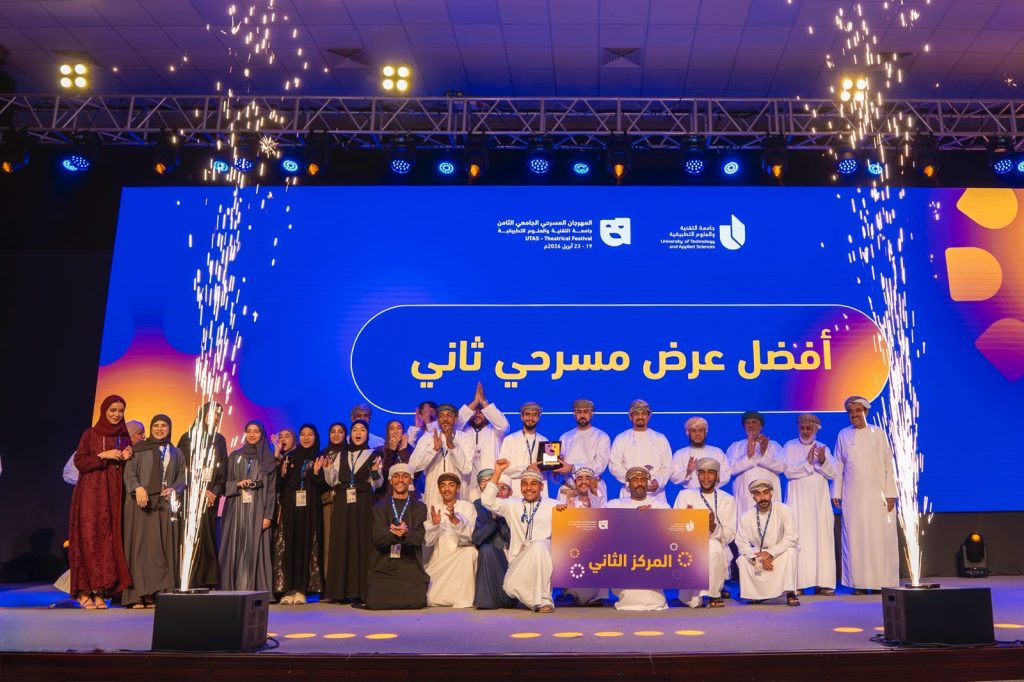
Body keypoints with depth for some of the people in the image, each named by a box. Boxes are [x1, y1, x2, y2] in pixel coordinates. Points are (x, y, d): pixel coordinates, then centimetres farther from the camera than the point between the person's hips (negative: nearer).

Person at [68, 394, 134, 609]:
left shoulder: (124, 437, 12)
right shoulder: (90, 434, 2)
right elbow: (79, 462, -4)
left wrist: (125, 459, -5)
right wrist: (103, 455, -14)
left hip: (114, 495, 3)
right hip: (91, 494, -3)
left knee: (108, 539, -1)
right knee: (89, 538, -7)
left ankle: (100, 591, 2)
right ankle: (84, 591, -2)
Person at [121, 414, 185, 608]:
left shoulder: (176, 453, 19)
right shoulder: (139, 448, 10)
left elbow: (182, 477, 12)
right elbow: (129, 472, 0)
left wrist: (174, 489, -7)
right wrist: (138, 488, -17)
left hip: (166, 504, 3)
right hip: (141, 503, -3)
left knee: (163, 547, -3)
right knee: (141, 545, -7)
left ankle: (158, 594, -3)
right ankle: (138, 595, -7)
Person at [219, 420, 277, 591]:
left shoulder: (268, 459, 7)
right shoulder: (234, 456, 13)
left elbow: (272, 489, 2)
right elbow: (225, 483, 10)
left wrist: (268, 515, -7)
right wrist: (238, 484, -12)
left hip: (257, 510, -2)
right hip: (236, 509, 2)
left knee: (255, 549, -6)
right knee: (235, 549, -3)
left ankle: (256, 590, -4)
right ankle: (233, 589, 0)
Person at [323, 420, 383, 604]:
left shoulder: (373, 456, 6)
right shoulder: (341, 456, 15)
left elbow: (376, 485, 1)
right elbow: (332, 482, 11)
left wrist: (376, 472, -18)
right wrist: (328, 468, -5)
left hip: (363, 505, -3)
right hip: (342, 504, 3)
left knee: (362, 543, -6)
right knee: (342, 544, 0)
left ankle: (360, 591, -3)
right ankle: (342, 591, 5)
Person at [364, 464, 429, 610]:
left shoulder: (419, 507, 9)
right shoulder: (380, 507, 10)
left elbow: (419, 537, -6)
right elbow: (378, 538, -4)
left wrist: (406, 533, -30)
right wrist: (394, 533, -26)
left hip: (411, 566, 0)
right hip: (383, 567, 0)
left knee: (417, 601, -19)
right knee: (375, 602, -18)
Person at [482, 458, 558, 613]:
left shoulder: (553, 506, 12)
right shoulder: (512, 505, 19)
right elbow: (487, 501, 7)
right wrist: (498, 473, 2)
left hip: (544, 556, -2)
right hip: (519, 560, 2)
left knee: (538, 546, -37)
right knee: (510, 587, -27)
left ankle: (543, 600, -26)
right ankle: (534, 600, 4)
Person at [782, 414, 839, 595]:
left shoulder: (823, 448, 11)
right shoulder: (790, 447, 3)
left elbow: (833, 473, 1)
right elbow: (788, 471, -8)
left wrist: (822, 461, -18)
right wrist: (807, 462, -16)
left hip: (819, 501, 3)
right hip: (798, 502, -3)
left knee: (822, 540, 0)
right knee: (798, 541, -7)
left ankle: (823, 582, 3)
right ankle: (797, 583, -7)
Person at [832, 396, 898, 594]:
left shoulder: (879, 433, 4)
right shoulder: (843, 435, 8)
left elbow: (888, 464, 3)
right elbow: (838, 466, 9)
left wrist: (890, 494, -2)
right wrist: (836, 493, 5)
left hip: (878, 495, -1)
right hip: (853, 496, 1)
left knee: (880, 538, -1)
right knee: (855, 539, 0)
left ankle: (882, 582, 6)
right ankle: (860, 583, 5)